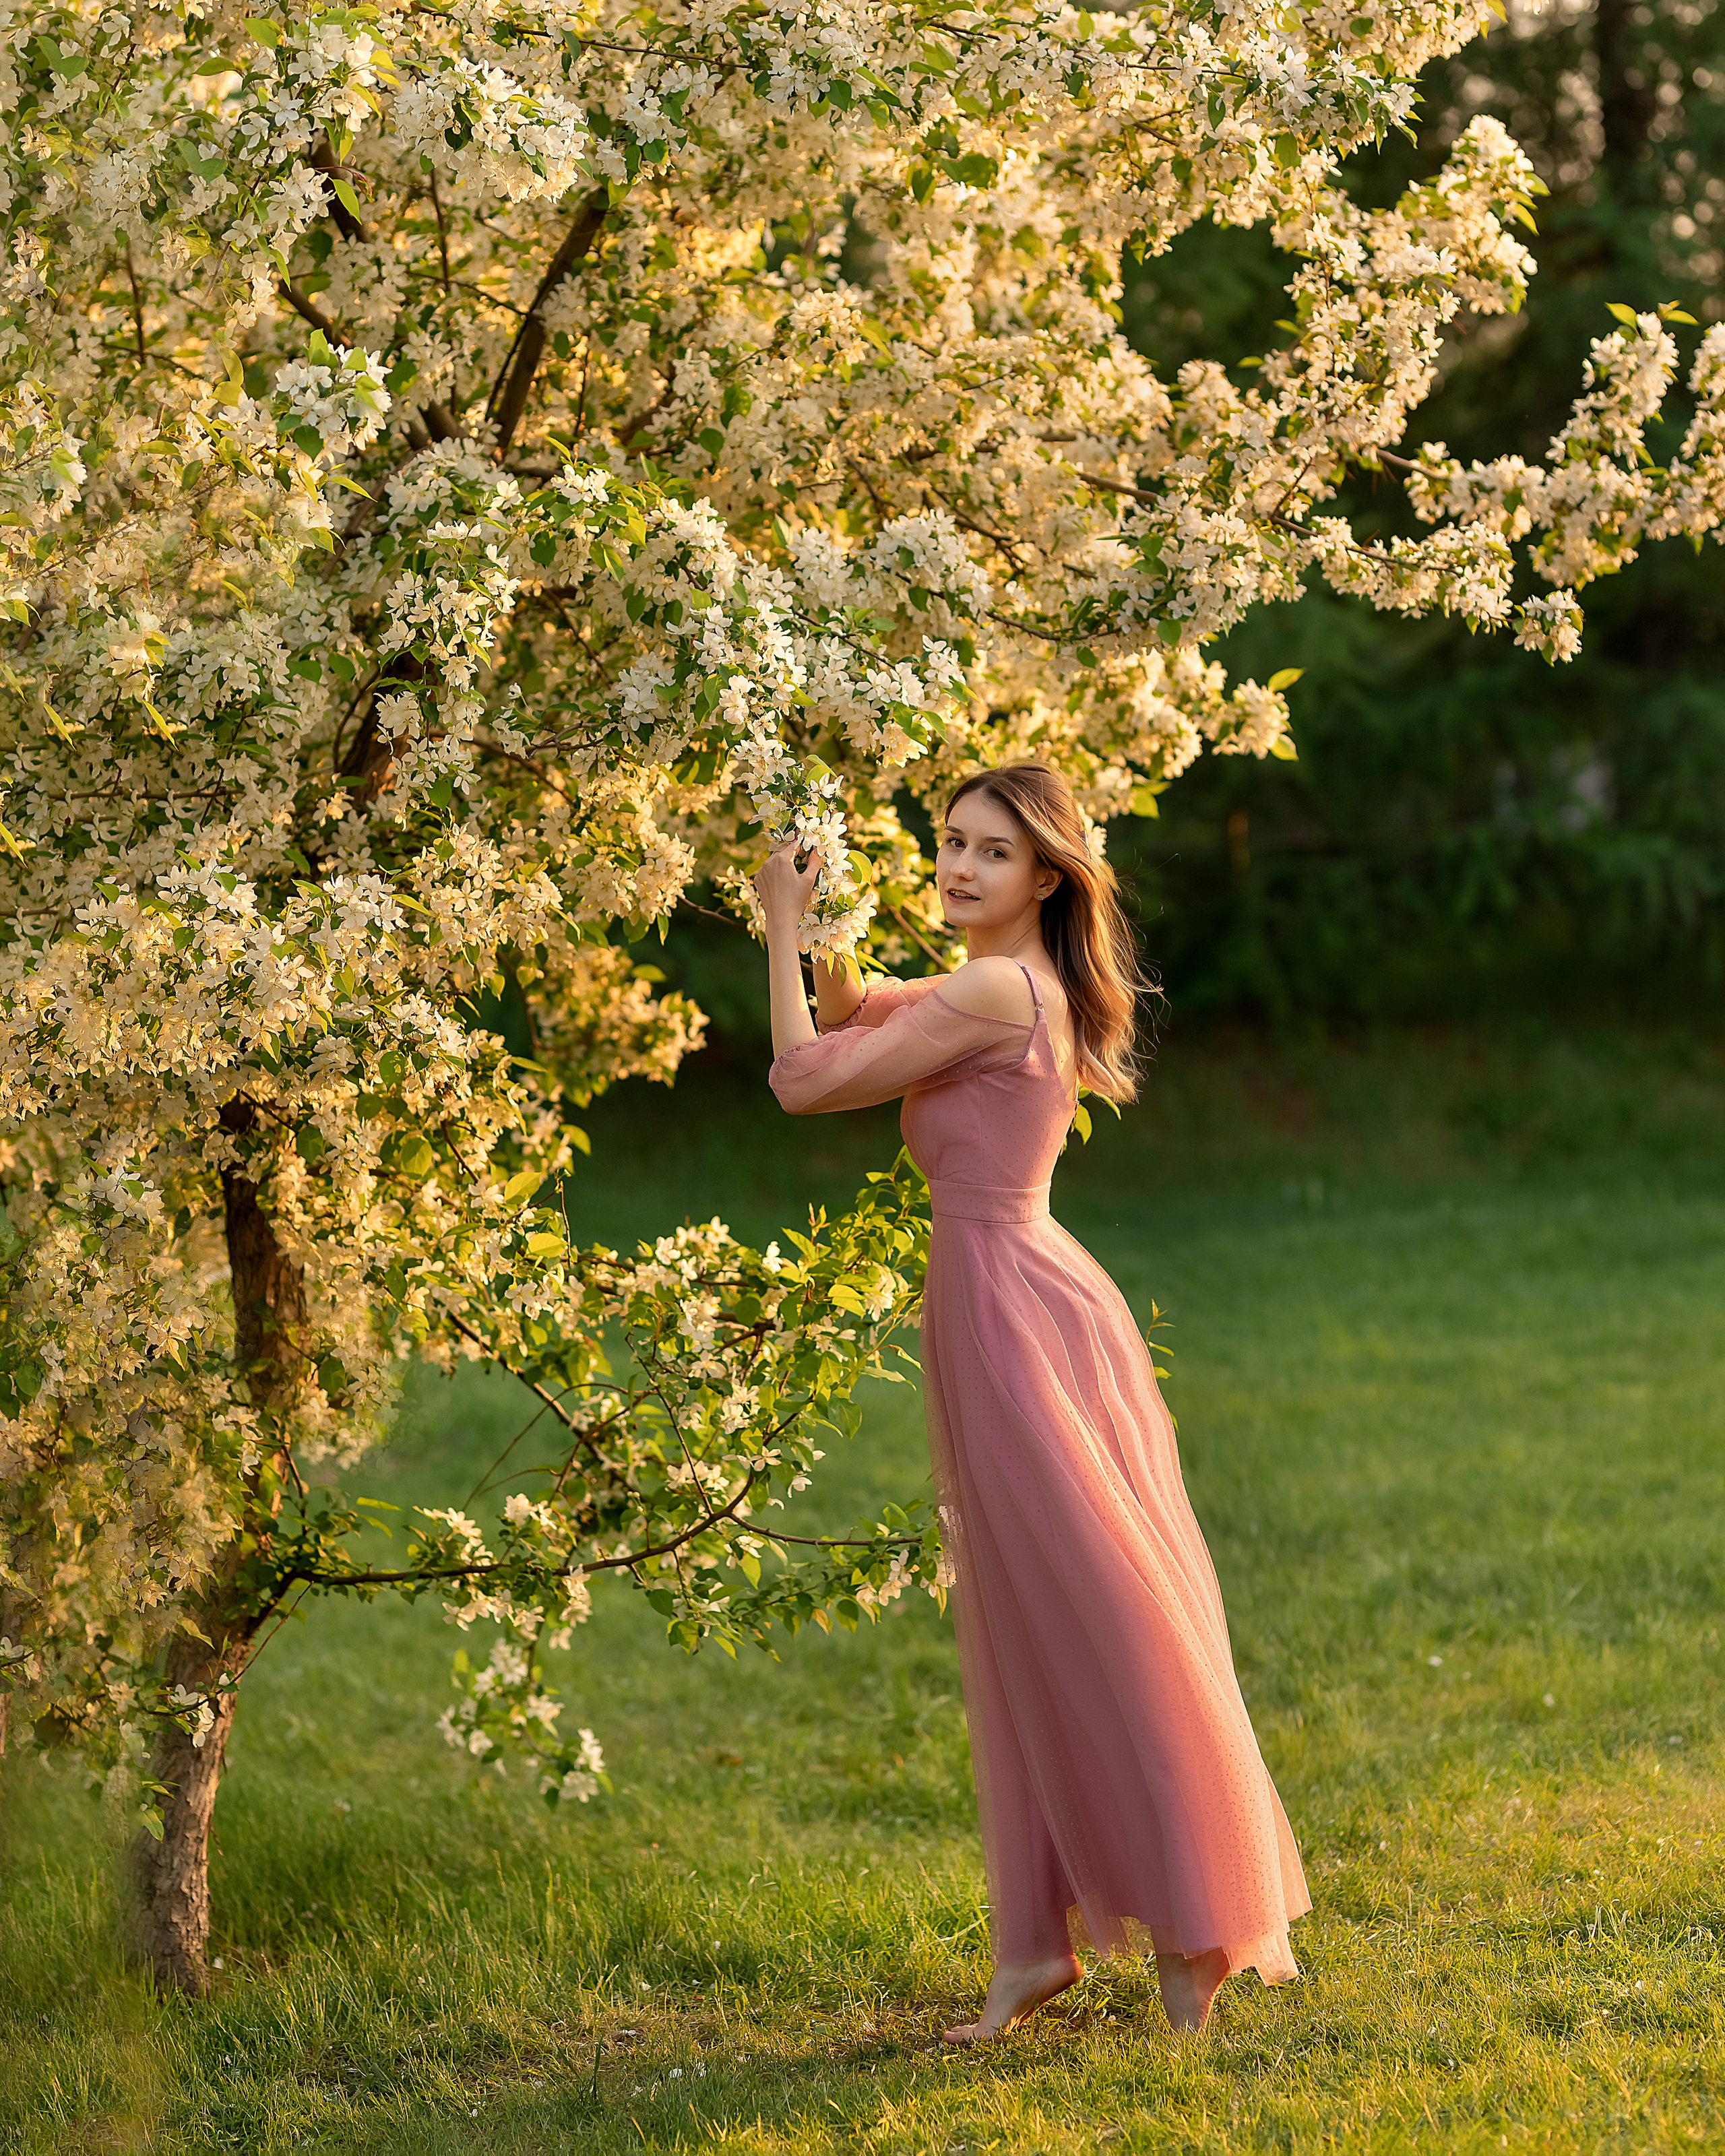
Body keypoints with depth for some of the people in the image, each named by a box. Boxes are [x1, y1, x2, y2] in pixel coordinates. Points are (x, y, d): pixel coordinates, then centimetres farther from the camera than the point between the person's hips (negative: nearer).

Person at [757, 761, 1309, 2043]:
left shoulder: (996, 993, -16)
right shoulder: (1024, 989, 13)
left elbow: (804, 1079, -13)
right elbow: (849, 1018, 28)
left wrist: (784, 924, -4)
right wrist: (819, 924, 11)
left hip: (1014, 1310, -10)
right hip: (997, 1301, 10)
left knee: (1091, 1617, -3)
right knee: (1031, 1632, 11)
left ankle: (1197, 1929, 5)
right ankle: (1039, 1941, 16)